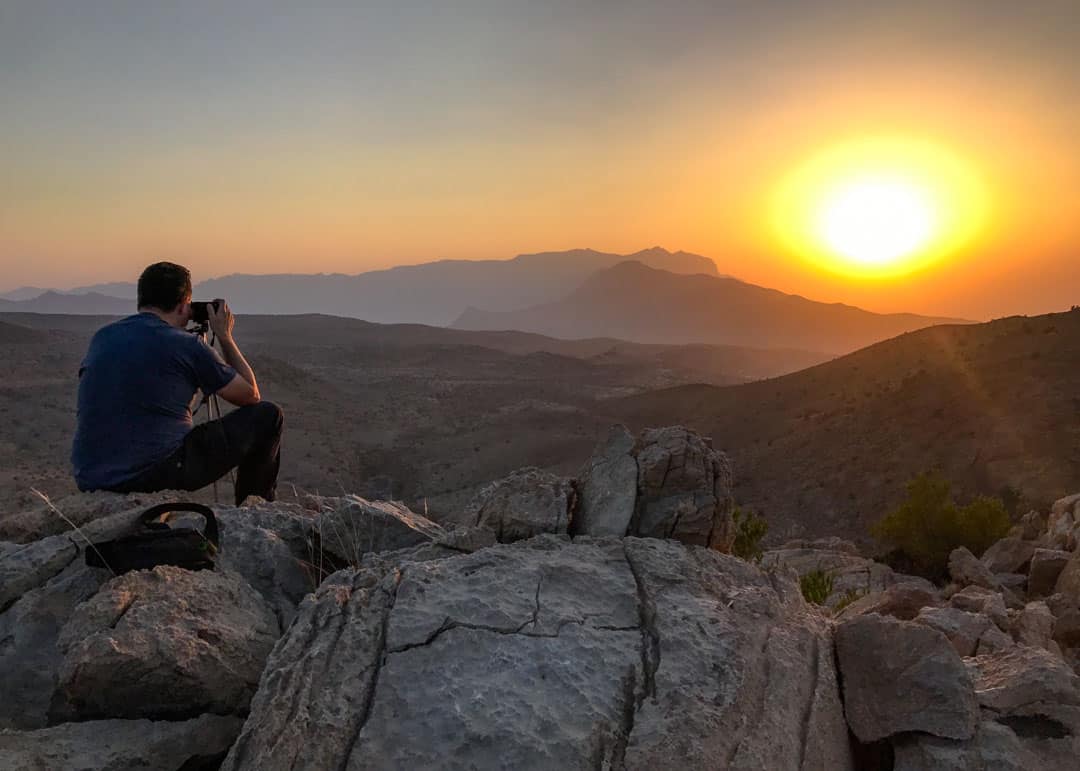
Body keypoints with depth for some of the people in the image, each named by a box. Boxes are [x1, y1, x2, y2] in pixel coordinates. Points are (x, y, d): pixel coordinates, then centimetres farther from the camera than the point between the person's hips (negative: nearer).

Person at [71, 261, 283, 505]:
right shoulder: (186, 344, -5)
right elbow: (251, 395, 7)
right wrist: (225, 337, 16)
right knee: (267, 415, 5)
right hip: (157, 474, -7)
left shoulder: (102, 336, 11)